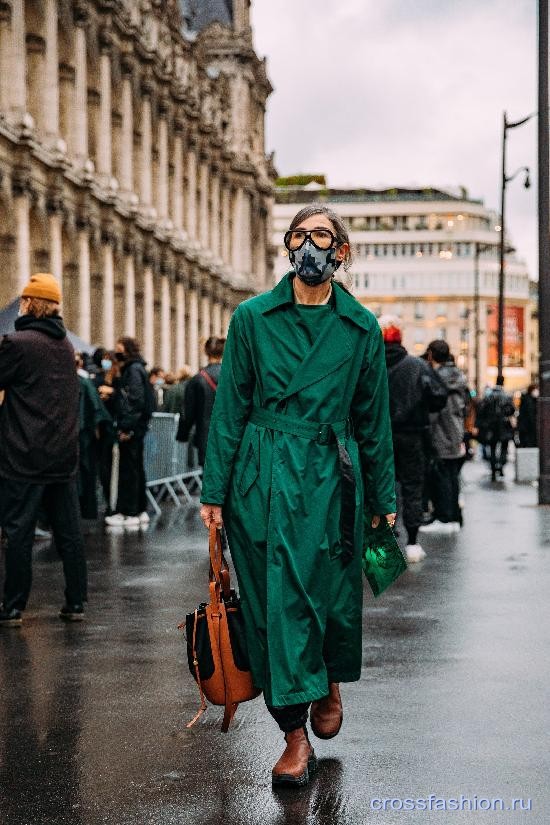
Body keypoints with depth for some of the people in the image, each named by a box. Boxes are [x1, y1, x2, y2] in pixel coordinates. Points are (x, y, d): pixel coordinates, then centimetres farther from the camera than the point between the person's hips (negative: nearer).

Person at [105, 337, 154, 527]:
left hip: (131, 428, -10)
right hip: (137, 427, 10)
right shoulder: (133, 369, 17)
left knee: (128, 469, -6)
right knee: (136, 468, 14)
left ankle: (129, 513, -3)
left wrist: (126, 427, -21)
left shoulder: (134, 370, -12)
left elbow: (136, 400, -20)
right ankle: (141, 510, 20)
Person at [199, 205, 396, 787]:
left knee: (332, 593, 6)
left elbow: (373, 418, 10)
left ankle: (329, 684, 38)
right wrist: (215, 491, -1)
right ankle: (295, 734, 5)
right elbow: (230, 407, 3)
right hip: (263, 475, -1)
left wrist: (383, 499, 10)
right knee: (276, 598, -3)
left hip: (331, 476, 1)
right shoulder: (252, 318, 2)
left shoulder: (361, 328, 5)